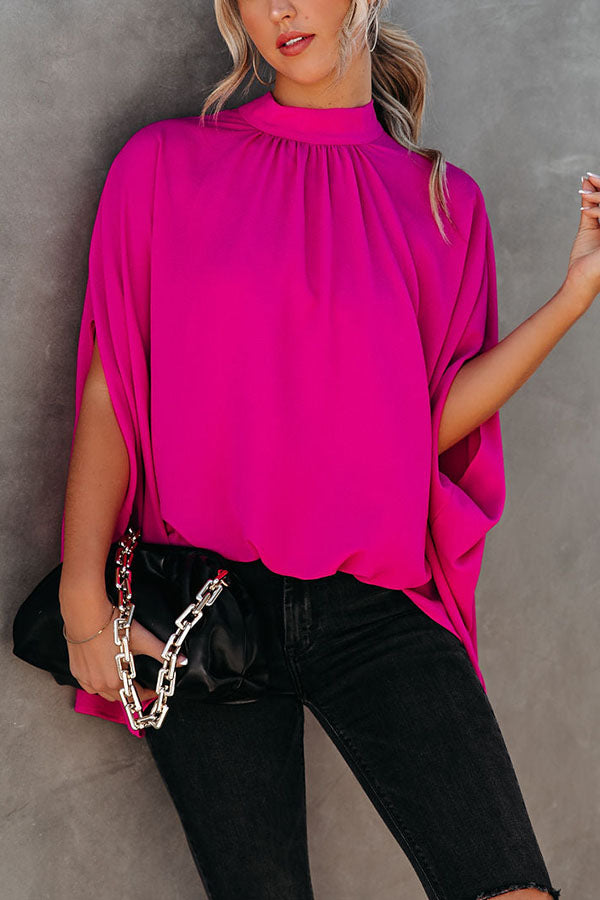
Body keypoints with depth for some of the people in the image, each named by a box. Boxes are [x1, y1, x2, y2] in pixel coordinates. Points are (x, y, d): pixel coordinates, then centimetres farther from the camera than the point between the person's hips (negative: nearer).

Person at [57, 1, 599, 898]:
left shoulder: (443, 200, 8)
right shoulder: (166, 164, 4)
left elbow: (430, 423, 4)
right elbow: (109, 389, 2)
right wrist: (83, 594, -5)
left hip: (375, 604, 1)